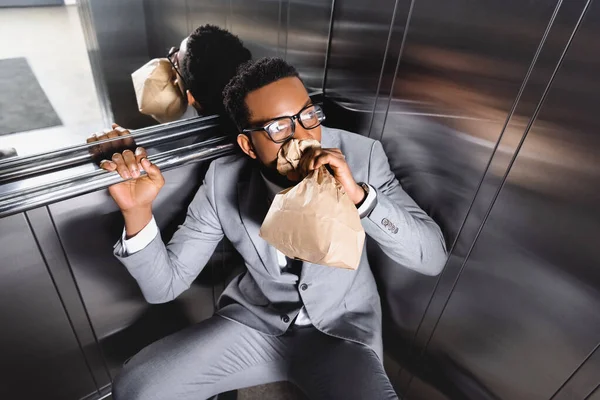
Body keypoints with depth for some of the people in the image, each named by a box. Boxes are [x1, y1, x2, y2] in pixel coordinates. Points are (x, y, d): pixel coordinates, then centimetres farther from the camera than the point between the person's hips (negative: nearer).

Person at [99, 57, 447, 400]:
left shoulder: (361, 155, -17)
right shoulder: (224, 180, -13)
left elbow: (433, 257, -19)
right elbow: (166, 284, -9)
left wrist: (359, 195, -35)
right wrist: (137, 210, -27)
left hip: (341, 331, -1)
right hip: (254, 322, 2)